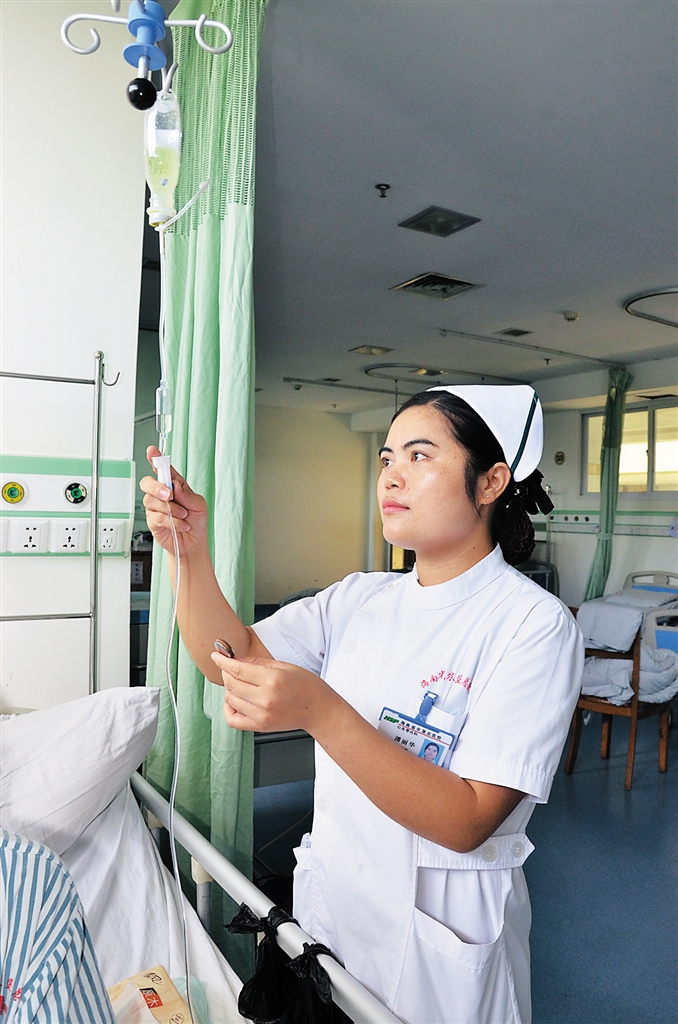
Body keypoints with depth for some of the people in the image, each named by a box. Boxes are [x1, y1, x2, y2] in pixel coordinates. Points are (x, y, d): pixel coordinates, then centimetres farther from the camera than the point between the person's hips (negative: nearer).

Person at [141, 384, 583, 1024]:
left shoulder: (533, 624, -20)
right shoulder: (360, 599, -1)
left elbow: (467, 822, -26)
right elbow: (236, 657, -3)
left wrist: (320, 713, -36)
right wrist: (191, 554, -18)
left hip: (442, 930, -5)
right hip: (328, 897, 5)